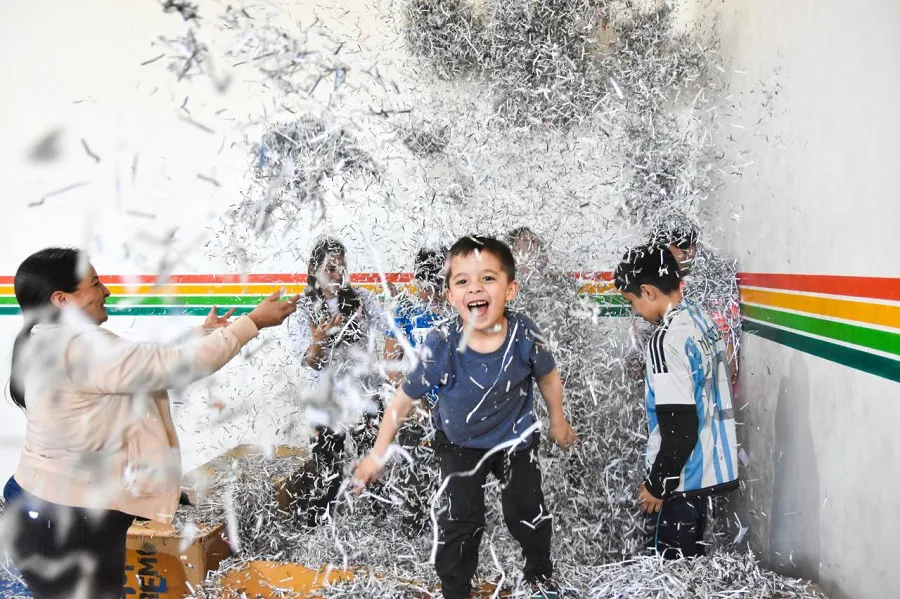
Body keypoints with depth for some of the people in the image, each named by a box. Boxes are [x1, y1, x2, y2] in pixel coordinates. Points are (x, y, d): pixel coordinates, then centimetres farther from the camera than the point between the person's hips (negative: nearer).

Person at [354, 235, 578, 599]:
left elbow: (548, 378, -3)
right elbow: (403, 400, -17)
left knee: (528, 514, 11)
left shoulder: (524, 336, -26)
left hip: (515, 438, 1)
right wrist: (378, 454, -11)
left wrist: (558, 422, 12)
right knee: (459, 523, -1)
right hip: (459, 443, -1)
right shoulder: (441, 347, -30)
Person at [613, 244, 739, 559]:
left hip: (682, 474, -9)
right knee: (690, 556, 21)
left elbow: (679, 429, -23)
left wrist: (657, 484, -13)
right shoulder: (702, 319, 4)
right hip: (711, 465, 9)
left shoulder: (667, 340, -22)